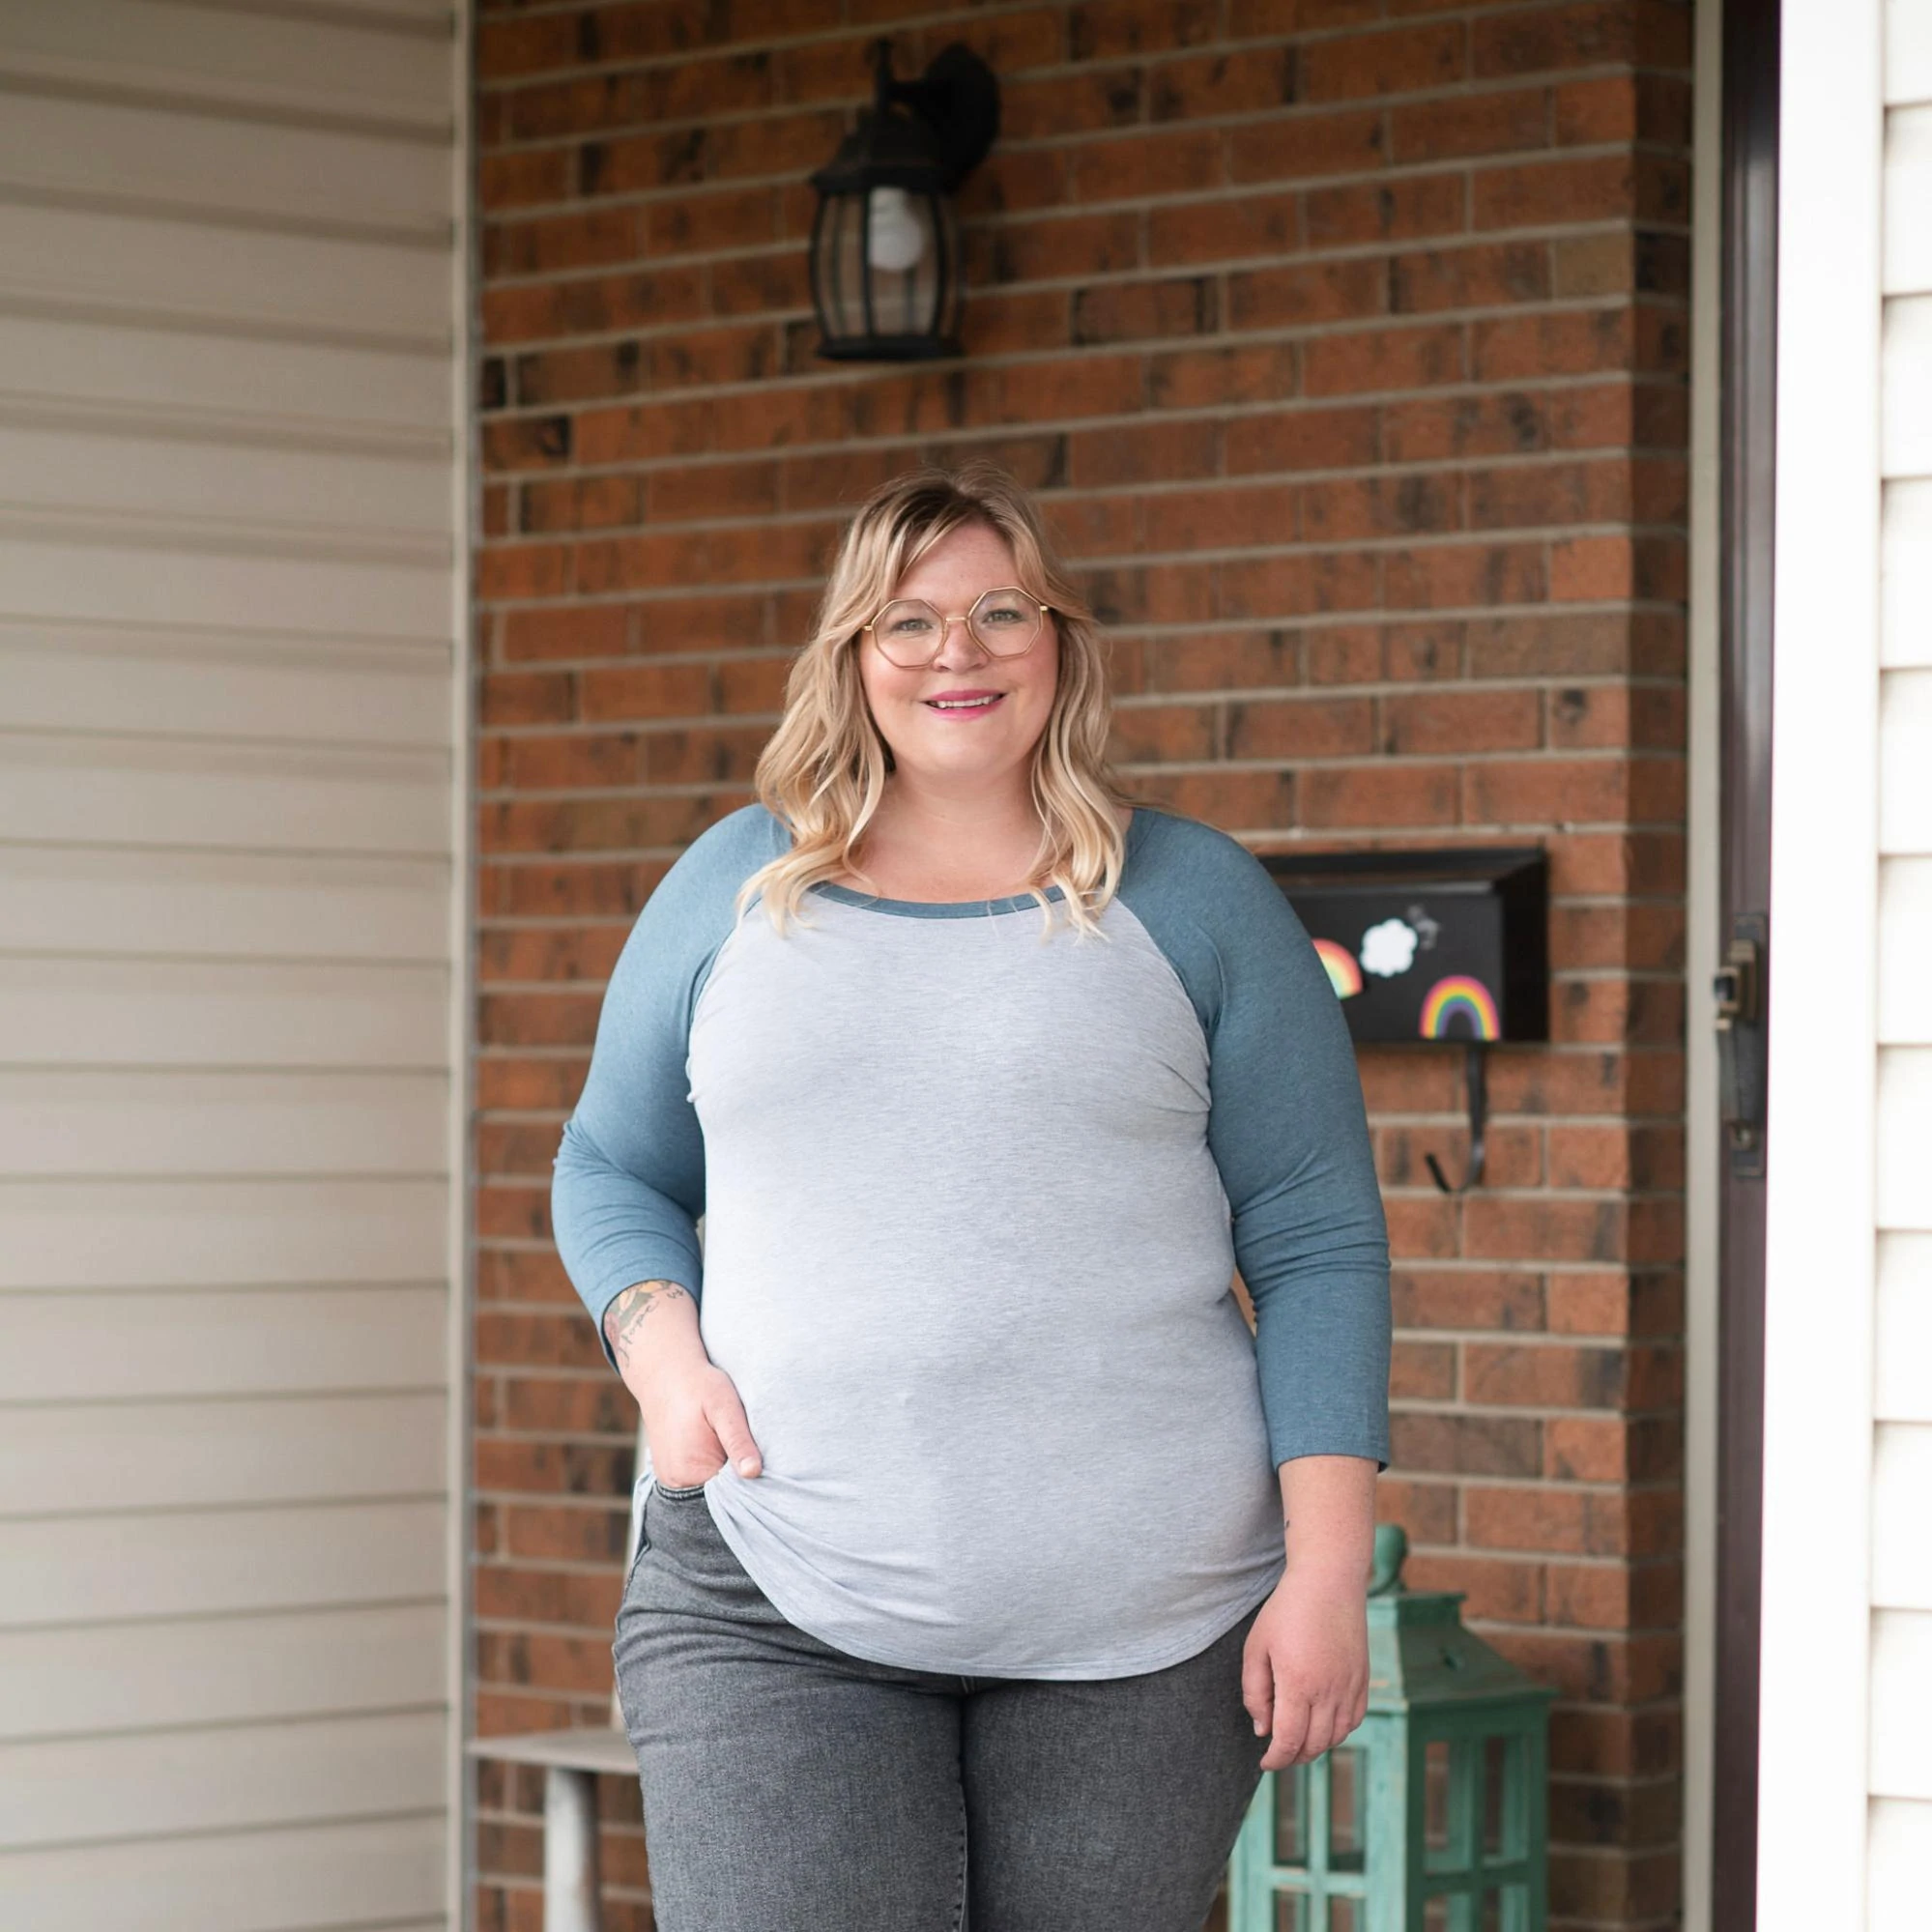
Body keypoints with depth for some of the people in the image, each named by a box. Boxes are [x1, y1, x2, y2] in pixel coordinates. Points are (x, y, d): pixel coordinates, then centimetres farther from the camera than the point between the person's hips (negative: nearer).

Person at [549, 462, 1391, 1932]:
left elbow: (1319, 1249, 4)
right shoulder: (734, 887, 12)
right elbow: (612, 1172, 21)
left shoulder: (1195, 900, 7)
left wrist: (1329, 1569, -5)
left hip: (1131, 1628, -1)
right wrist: (660, 1351, -1)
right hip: (770, 1610, 1)